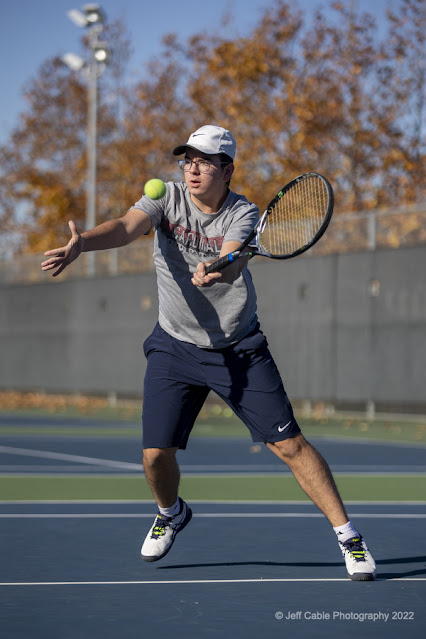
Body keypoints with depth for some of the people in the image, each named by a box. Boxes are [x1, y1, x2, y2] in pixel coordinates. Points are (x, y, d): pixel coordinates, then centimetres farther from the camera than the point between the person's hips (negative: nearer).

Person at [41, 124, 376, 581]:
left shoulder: (243, 214, -14)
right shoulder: (167, 198, -6)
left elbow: (233, 262, -34)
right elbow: (127, 226, -24)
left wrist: (215, 271, -58)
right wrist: (81, 243, -44)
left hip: (239, 350, -2)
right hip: (175, 348, 2)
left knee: (289, 444, -7)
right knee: (156, 454, -3)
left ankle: (348, 537, 5)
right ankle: (172, 513, 32)